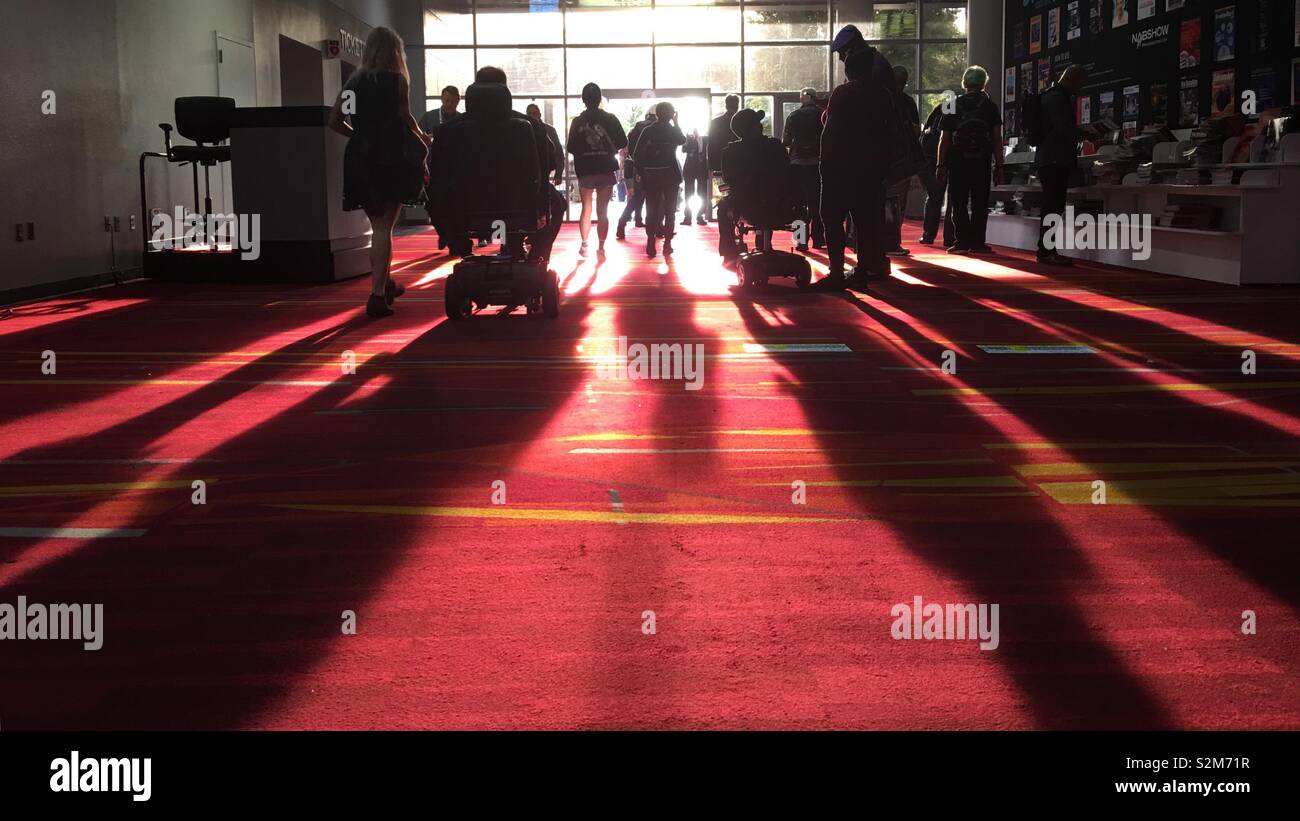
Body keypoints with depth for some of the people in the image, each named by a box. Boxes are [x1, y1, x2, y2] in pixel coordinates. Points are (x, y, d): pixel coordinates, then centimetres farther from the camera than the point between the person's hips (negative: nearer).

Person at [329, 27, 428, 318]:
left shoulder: (354, 81, 10)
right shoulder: (397, 80, -2)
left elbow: (335, 121, 6)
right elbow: (405, 118, -12)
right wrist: (422, 139, 6)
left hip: (360, 159, 4)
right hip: (391, 158, -4)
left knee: (377, 225, 19)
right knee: (384, 228, -2)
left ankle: (385, 283, 30)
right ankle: (377, 295, -7)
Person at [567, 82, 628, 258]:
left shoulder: (577, 121, -3)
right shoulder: (610, 119, -4)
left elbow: (571, 148, 0)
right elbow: (623, 142, -2)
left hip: (585, 171, 1)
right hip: (606, 169, 0)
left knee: (586, 209, 10)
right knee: (603, 211, 5)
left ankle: (584, 245, 2)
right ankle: (601, 247, 2)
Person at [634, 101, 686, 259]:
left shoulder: (648, 131, 0)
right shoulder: (673, 130, -4)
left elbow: (638, 154, -4)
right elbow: (683, 140, 14)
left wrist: (639, 172, 4)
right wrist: (676, 123, 12)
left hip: (651, 174, 1)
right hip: (670, 173, -1)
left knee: (652, 209, 6)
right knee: (669, 209, 7)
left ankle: (651, 245, -1)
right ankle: (667, 243, 2)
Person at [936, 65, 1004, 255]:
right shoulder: (990, 106, 3)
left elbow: (945, 139, 2)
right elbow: (997, 138, 0)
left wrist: (941, 165, 6)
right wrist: (999, 165, 3)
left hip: (958, 161, 0)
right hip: (982, 161, 0)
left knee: (959, 203, 3)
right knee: (980, 203, 5)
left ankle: (962, 241, -3)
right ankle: (977, 242, 2)